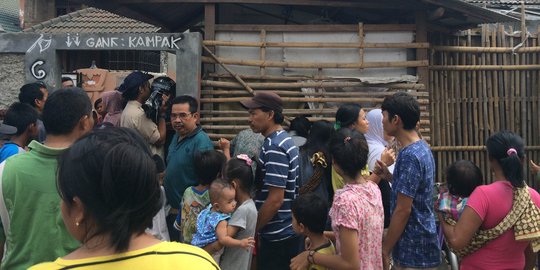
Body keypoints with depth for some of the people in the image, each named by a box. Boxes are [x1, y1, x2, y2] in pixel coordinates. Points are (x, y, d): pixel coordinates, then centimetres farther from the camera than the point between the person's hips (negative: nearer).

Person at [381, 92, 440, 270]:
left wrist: (385, 250, -15)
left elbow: (403, 210, -22)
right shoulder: (422, 148, 8)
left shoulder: (409, 156, -22)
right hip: (419, 244, 9)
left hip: (413, 249, -9)